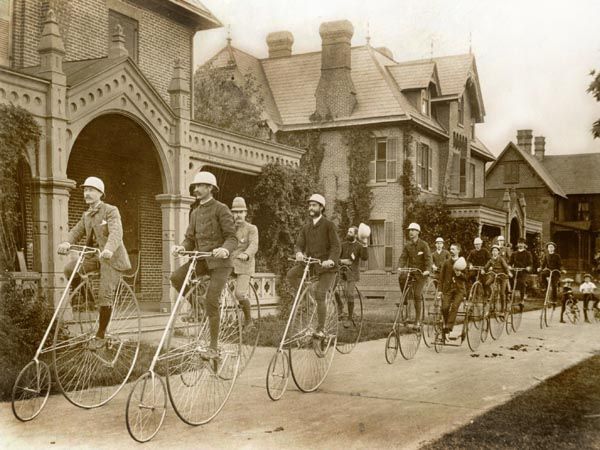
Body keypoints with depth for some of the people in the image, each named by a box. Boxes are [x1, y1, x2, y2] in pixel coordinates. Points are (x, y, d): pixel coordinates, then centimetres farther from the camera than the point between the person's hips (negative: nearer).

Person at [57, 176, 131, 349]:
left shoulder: (111, 211, -9)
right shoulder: (86, 215, 13)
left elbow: (116, 233, -25)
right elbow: (76, 231, 1)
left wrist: (109, 249, -45)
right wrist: (66, 243, -22)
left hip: (111, 258, -6)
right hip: (94, 256, 6)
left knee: (105, 296, -12)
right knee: (69, 268, -18)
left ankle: (100, 336, 1)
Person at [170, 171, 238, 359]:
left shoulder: (221, 209, -5)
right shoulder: (195, 213, 15)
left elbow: (232, 238, -9)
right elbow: (190, 239, 13)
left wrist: (225, 249, -31)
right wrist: (181, 247, -9)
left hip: (219, 261, -6)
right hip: (201, 259, 6)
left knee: (211, 301, -14)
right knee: (176, 277, -19)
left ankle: (214, 347, -3)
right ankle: (195, 304, 6)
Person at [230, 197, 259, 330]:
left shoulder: (251, 229, 2)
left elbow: (254, 245, -15)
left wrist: (246, 254, -37)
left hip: (244, 266, -5)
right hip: (229, 265, 5)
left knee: (240, 294, -19)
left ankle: (248, 319, 2)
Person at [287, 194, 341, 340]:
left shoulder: (328, 225, -4)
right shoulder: (305, 227, 12)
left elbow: (336, 246, -11)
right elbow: (300, 243, 3)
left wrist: (331, 260, -29)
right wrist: (299, 253, -22)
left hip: (326, 266, -5)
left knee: (320, 296, -14)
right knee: (291, 274, -21)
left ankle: (321, 329, -2)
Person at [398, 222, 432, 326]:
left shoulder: (423, 244, -7)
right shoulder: (407, 245, 5)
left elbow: (428, 258, -13)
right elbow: (403, 257, -1)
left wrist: (428, 270, -30)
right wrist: (400, 267, -20)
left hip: (420, 272, -3)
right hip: (410, 269, 3)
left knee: (417, 295, -8)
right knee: (401, 278, -32)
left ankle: (418, 320, 2)